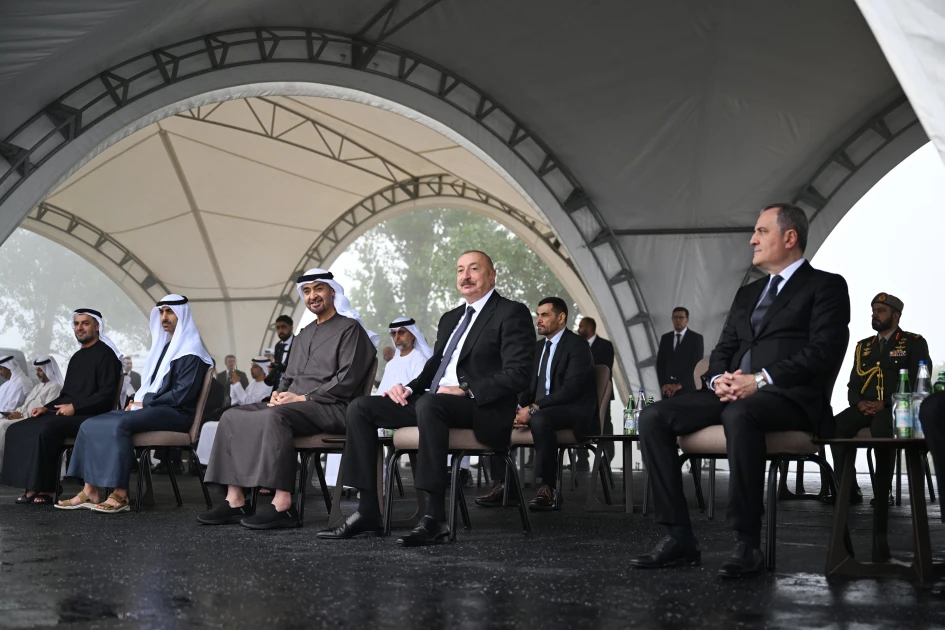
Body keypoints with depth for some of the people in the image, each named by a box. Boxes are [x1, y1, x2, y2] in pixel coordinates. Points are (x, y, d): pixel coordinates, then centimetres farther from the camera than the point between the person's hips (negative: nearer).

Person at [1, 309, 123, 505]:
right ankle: (32, 488, -15)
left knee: (46, 429, -33)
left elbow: (107, 395, -14)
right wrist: (46, 407, 9)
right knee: (17, 430, -9)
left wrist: (75, 407, -18)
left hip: (88, 416, -9)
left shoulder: (105, 354, -4)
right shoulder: (76, 357, 22)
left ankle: (45, 490, -24)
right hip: (66, 414, 9)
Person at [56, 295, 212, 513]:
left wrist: (144, 401, -11)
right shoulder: (163, 346, 21)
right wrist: (137, 400, 1)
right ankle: (90, 491, -15)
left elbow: (182, 394, -16)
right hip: (152, 408, 9)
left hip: (176, 413, -9)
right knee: (91, 425, -7)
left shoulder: (190, 351, -7)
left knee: (119, 425, -33)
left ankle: (120, 495, -31)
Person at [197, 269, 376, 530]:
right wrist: (279, 394, 3)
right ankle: (235, 501, -16)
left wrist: (303, 397, -14)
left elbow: (347, 380, -11)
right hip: (295, 405, 9)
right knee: (231, 416, -7)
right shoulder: (303, 335, 26)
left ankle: (282, 505, -39)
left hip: (331, 408, -9)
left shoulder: (349, 328, 0)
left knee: (274, 417, -36)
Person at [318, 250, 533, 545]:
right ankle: (368, 512, -9)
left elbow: (518, 374, -12)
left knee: (429, 404, -39)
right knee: (360, 408, -5)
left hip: (482, 408, -8)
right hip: (433, 401, 8)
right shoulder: (450, 318, 24)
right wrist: (409, 388, 3)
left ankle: (435, 518, -36)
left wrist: (465, 390, -20)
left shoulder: (512, 313, -1)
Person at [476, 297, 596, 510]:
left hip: (574, 411, -8)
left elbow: (571, 389, -20)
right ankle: (502, 486, -9)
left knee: (539, 419, -38)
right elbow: (530, 386, 13)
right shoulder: (538, 347, 17)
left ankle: (549, 489, -30)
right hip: (542, 409, 8)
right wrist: (519, 409, -9)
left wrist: (533, 408, -25)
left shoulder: (577, 346, -8)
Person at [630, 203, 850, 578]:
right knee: (653, 417, -15)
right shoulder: (748, 293, 26)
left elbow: (824, 351, -10)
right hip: (734, 393, 7)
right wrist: (719, 378, -4)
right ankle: (680, 539, -16)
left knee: (739, 414, -40)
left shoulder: (826, 286, 5)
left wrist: (761, 379, -18)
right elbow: (723, 350, 21)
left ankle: (748, 545, -32)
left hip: (790, 396, -7)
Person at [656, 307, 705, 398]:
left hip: (687, 388, -3)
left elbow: (695, 364, -5)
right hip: (668, 389, 3)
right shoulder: (665, 338, 15)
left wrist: (680, 384, -13)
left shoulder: (696, 338, 4)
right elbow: (660, 363, 10)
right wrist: (663, 385, -5)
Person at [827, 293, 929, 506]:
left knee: (881, 427, -40)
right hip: (866, 408, 5)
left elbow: (918, 383, -5)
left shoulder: (914, 343, 6)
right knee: (836, 424, -27)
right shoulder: (863, 346, 23)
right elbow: (853, 384, 20)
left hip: (897, 408, -5)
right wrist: (859, 402, -4)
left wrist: (885, 403, -16)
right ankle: (849, 489, -23)